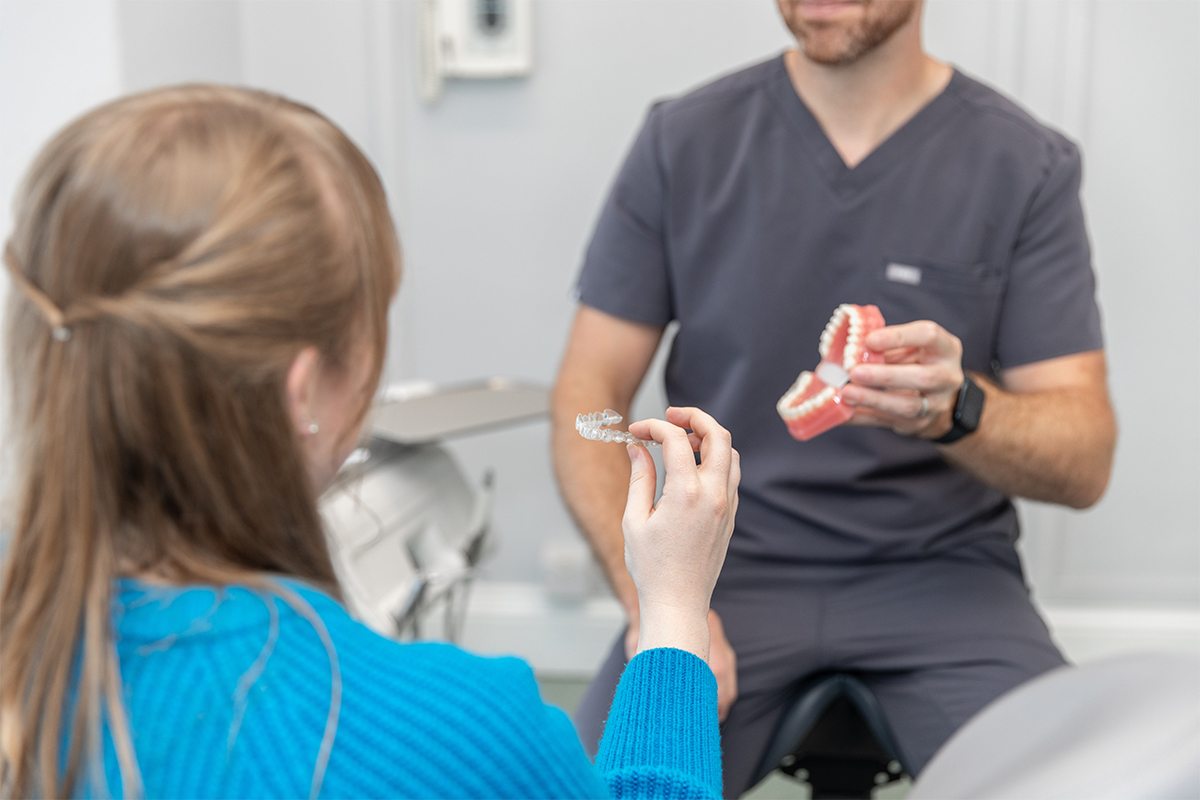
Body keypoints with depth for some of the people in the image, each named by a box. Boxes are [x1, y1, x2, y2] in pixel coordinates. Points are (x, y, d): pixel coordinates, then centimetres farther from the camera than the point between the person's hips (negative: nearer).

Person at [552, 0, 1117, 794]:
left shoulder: (1030, 166, -3)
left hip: (941, 571, 0)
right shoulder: (684, 140, 0)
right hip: (730, 559, 0)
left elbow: (1086, 462, -5)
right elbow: (589, 393, 0)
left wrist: (958, 410, -29)